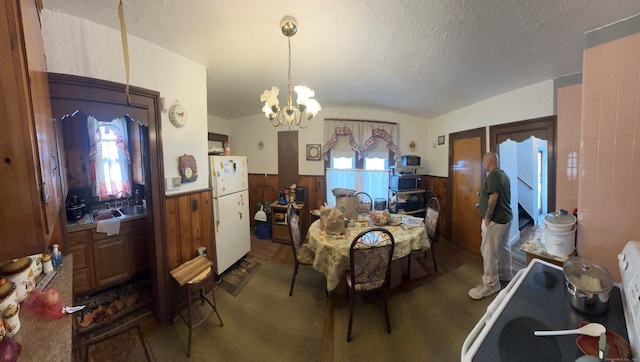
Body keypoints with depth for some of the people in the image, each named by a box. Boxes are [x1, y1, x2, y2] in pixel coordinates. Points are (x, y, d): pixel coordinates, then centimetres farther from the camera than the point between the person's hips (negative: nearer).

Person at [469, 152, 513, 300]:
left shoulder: (493, 175, -19)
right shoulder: (504, 174, 13)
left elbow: (493, 198, -26)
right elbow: (503, 197, 18)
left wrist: (487, 218, -18)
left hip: (495, 220, -10)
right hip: (506, 217, 10)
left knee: (489, 251, -2)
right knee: (503, 247, 22)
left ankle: (490, 284, 8)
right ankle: (506, 274, 38)